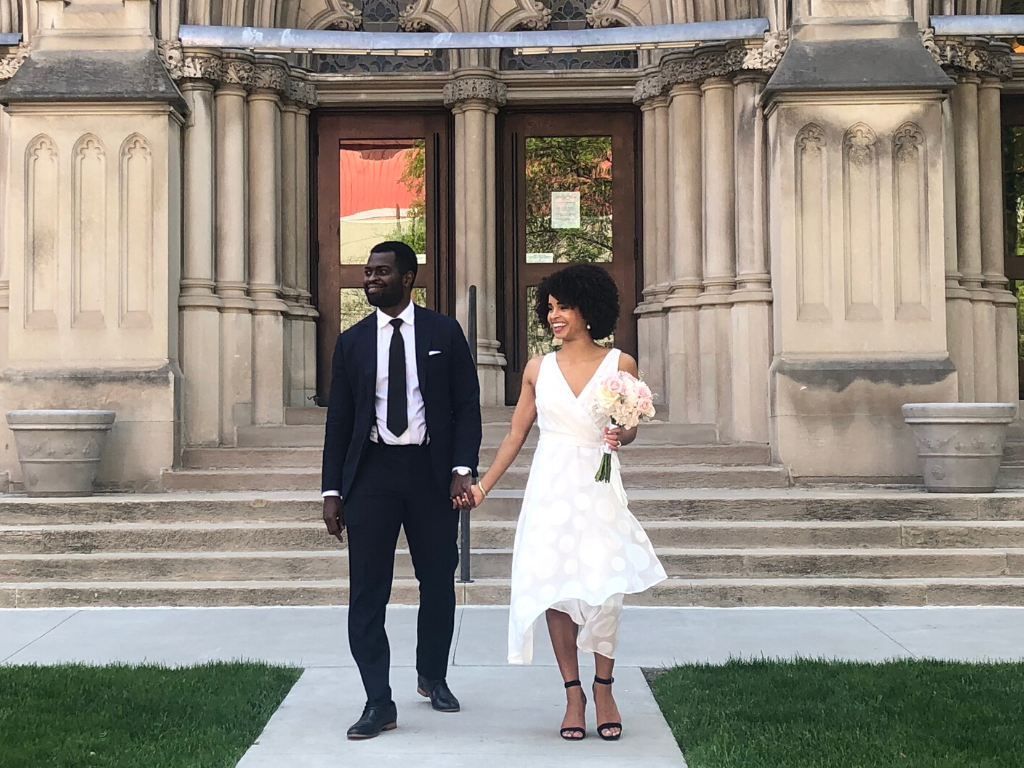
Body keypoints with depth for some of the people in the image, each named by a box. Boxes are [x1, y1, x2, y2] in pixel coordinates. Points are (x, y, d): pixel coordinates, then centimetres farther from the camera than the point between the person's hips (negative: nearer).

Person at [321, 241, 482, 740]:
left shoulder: (444, 333, 4)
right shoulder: (352, 342, 8)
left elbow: (467, 405, 3)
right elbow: (339, 419, 8)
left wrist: (463, 469, -9)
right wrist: (331, 491, 3)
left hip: (431, 471, 0)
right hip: (371, 472, 1)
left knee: (438, 583, 10)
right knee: (367, 592, -5)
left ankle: (433, 676, 33)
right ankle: (379, 703, 0)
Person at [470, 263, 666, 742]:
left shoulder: (620, 364, 2)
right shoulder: (538, 369, 7)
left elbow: (629, 430, 12)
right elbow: (515, 436, 12)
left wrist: (619, 437, -11)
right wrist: (482, 487, 9)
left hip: (598, 488, -2)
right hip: (551, 489, 2)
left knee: (601, 587, -9)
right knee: (553, 587, -2)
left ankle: (603, 689, 9)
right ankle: (573, 693, 9)